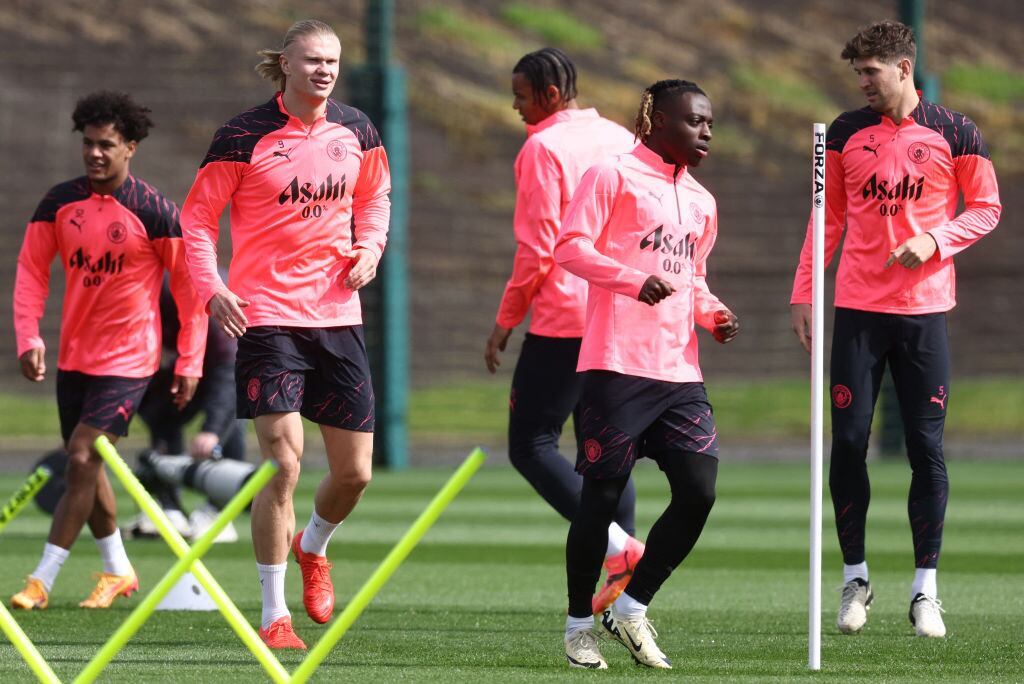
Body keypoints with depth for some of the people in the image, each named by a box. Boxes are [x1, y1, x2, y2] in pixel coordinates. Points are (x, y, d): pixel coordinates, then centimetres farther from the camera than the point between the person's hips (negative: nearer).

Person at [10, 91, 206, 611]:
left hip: (127, 360, -6)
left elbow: (189, 283, -6)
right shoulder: (59, 203, 1)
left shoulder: (154, 211, -12)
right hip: (74, 354, 6)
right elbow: (31, 270, 5)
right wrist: (28, 337, -9)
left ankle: (42, 581, -11)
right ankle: (118, 571, 30)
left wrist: (189, 362, -6)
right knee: (86, 468, 12)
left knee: (82, 461, -13)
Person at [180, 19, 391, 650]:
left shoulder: (356, 131, 6)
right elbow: (198, 216, -1)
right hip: (268, 317, -5)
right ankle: (275, 614, -3)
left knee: (355, 473, 6)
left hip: (339, 314, 5)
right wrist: (212, 289, -14)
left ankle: (312, 548, 40)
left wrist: (369, 247, 4)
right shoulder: (245, 137, -8)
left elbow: (374, 194, 24)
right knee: (283, 464, -14)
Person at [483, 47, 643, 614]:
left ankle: (617, 545, -17)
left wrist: (505, 321, -4)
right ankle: (622, 580, 5)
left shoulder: (543, 148, -8)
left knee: (530, 446, -2)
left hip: (563, 318, -7)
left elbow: (537, 247, -12)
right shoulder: (620, 140, 13)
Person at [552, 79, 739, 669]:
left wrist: (714, 315, 11)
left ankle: (632, 605, 10)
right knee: (603, 494, -2)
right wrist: (635, 279, -24)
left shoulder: (701, 202, 21)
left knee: (699, 492, -6)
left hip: (680, 371, 6)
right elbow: (570, 246, -11)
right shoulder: (612, 176, -1)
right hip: (616, 365, -6)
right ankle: (580, 624, 12)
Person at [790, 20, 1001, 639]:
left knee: (926, 447, -2)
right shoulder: (847, 132, 7)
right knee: (848, 442, -2)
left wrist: (935, 241, -13)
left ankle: (926, 591, 5)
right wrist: (804, 293, 7)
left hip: (925, 309, -2)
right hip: (858, 308, 2)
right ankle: (856, 579, 11)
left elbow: (986, 209, 4)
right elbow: (829, 217, 12)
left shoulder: (955, 133, 0)